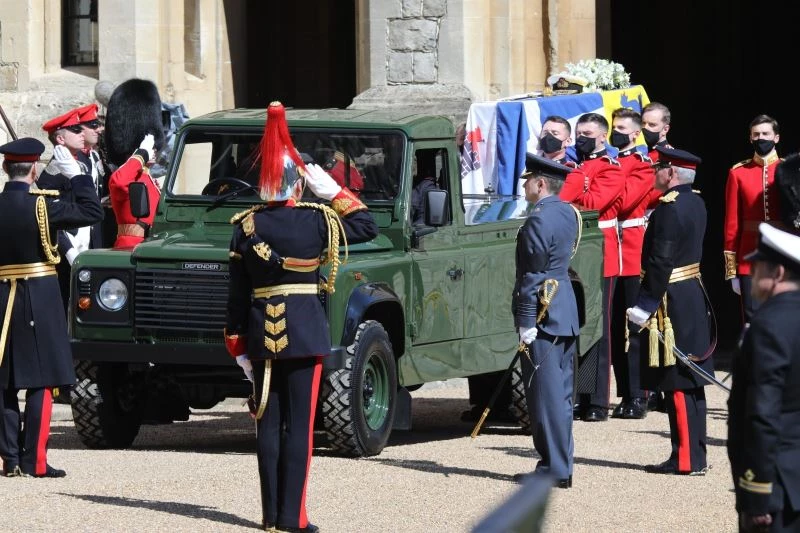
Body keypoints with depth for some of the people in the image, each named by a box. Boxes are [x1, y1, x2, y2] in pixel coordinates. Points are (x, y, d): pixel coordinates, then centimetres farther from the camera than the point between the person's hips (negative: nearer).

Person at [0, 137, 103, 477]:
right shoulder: (40, 206, -13)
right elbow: (92, 213, -8)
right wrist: (75, 174, -2)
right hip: (39, 299, -4)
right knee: (40, 382, -1)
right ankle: (34, 461, -5)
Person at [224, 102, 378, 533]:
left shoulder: (245, 227, 0)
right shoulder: (317, 221, -9)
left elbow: (237, 293, 3)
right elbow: (368, 227, 7)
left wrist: (238, 346, 10)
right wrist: (334, 191, 8)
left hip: (261, 333, 3)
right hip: (305, 332, -3)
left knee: (268, 424, 10)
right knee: (299, 425, -1)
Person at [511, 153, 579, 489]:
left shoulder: (538, 221, -17)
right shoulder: (567, 213, 11)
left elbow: (532, 276, -18)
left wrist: (526, 324, -17)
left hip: (543, 315, -10)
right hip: (566, 315, 10)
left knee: (546, 395, -6)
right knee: (560, 393, 13)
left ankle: (553, 469, -6)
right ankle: (561, 466, 17)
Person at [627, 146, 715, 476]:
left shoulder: (669, 209, -18)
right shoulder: (696, 203, 11)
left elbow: (661, 262, -23)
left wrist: (645, 305, -20)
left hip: (672, 302, -10)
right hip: (693, 297, 10)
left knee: (677, 384, -6)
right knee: (691, 383, 12)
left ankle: (686, 459, -4)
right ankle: (696, 455, 17)